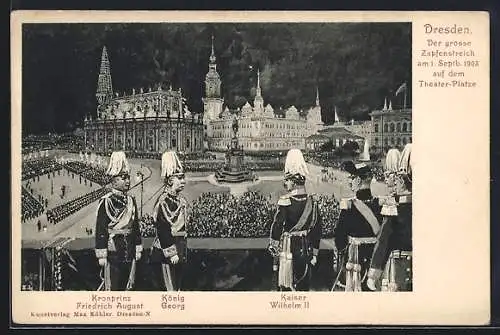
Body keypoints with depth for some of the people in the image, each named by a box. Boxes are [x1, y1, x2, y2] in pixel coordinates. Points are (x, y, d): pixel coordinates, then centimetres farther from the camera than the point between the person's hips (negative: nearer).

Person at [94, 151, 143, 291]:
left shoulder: (131, 200, 10)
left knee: (127, 286, 12)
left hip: (129, 253, 7)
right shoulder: (106, 201, -10)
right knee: (111, 288, -2)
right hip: (113, 252, -7)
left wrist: (138, 249, 13)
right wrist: (101, 255, -14)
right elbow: (100, 230, -12)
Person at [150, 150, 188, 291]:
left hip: (179, 253, 9)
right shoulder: (163, 201, -15)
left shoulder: (181, 201, 12)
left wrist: (182, 252, 16)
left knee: (177, 288, 12)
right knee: (170, 290, -8)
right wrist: (171, 253, -19)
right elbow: (163, 231, -19)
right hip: (166, 253, -9)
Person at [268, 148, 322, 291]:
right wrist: (314, 253, 16)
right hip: (306, 252, 5)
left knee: (285, 285, 3)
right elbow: (317, 230, 8)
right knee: (303, 285, 13)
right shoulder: (312, 202, 3)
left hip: (288, 250, -5)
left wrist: (273, 247, -5)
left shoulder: (285, 202, -15)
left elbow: (277, 226, -17)